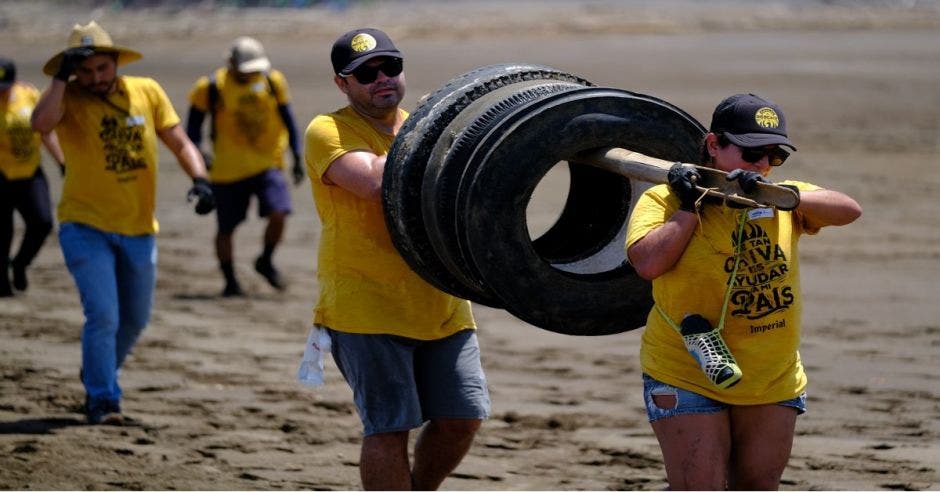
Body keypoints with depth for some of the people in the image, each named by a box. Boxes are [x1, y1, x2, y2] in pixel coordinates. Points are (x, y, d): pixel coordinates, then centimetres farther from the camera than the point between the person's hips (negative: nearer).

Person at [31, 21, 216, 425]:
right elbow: (41, 123, -32)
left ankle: (97, 377, 42)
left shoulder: (147, 92, 0)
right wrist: (62, 76, -26)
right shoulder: (68, 99, -10)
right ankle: (102, 400, -5)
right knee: (103, 316, -16)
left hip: (139, 229, 5)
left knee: (134, 320, 17)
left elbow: (179, 143, 4)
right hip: (86, 227, -5)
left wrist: (200, 180, -13)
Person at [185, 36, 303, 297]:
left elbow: (287, 119, 11)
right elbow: (193, 126, 0)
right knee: (226, 228, 4)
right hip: (228, 168, -1)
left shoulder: (273, 82, -1)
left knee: (278, 214, -16)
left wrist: (296, 157, 10)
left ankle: (265, 262, 11)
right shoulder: (211, 87, -9)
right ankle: (230, 281, 22)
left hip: (268, 164, 1)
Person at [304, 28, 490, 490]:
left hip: (442, 309, 6)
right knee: (389, 427, -6)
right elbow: (374, 182, -25)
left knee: (462, 417, 6)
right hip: (367, 309, -6)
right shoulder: (329, 133, -7)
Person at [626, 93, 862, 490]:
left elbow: (849, 211, -8)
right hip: (688, 379, -5)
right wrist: (690, 207, -17)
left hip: (773, 381, 5)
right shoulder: (664, 199, -5)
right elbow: (648, 262, -21)